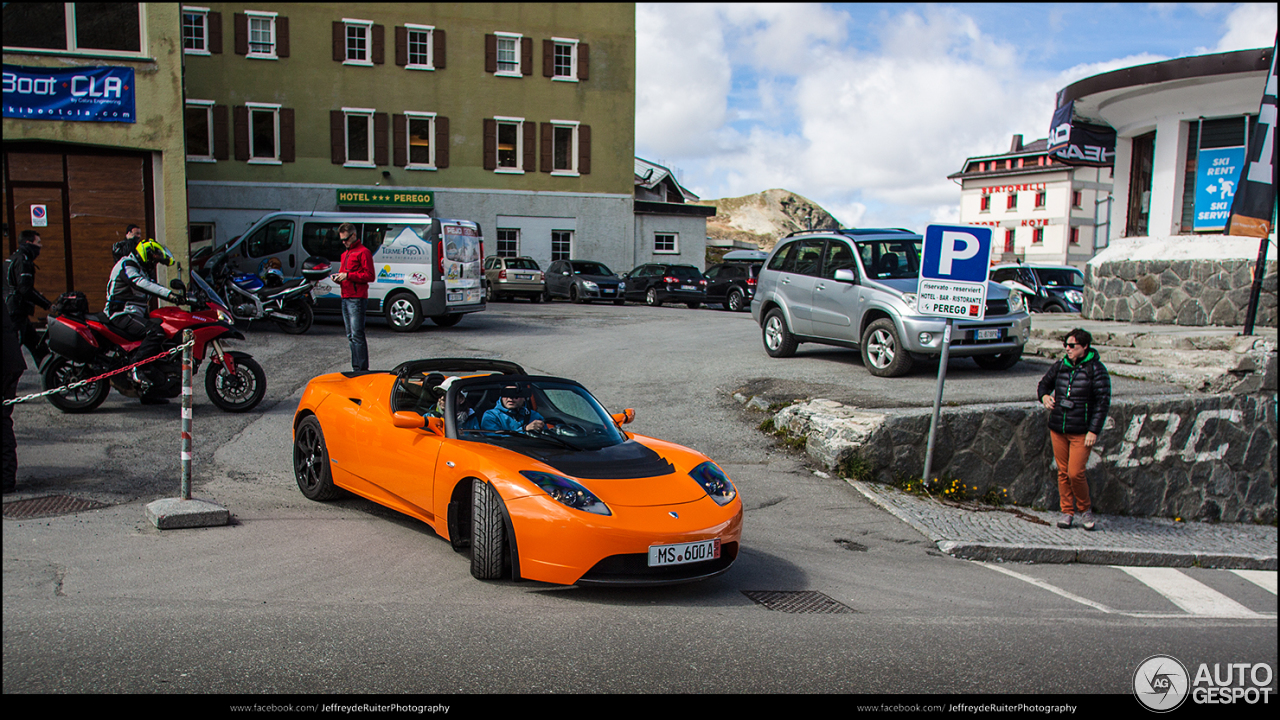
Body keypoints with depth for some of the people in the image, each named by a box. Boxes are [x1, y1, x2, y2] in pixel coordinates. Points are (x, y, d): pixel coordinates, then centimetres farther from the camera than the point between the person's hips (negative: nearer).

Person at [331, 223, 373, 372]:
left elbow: (369, 276, -14)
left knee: (357, 335, -12)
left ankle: (361, 369, -11)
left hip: (357, 299, -9)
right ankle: (356, 367, 15)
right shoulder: (345, 254, 23)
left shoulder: (363, 252, -7)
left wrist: (348, 275, -18)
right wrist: (338, 277, 8)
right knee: (351, 336, 10)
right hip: (345, 298, 9)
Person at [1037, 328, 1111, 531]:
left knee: (1075, 473, -8)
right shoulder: (1060, 366, 6)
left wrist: (1094, 431, -13)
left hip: (1082, 432, -4)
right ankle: (1067, 511, 20)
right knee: (1063, 472, 7)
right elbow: (1044, 383, 22)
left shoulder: (1096, 369, -6)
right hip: (1058, 429, 4)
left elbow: (1103, 401, -7)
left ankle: (1085, 510, 15)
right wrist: (1044, 396, -3)